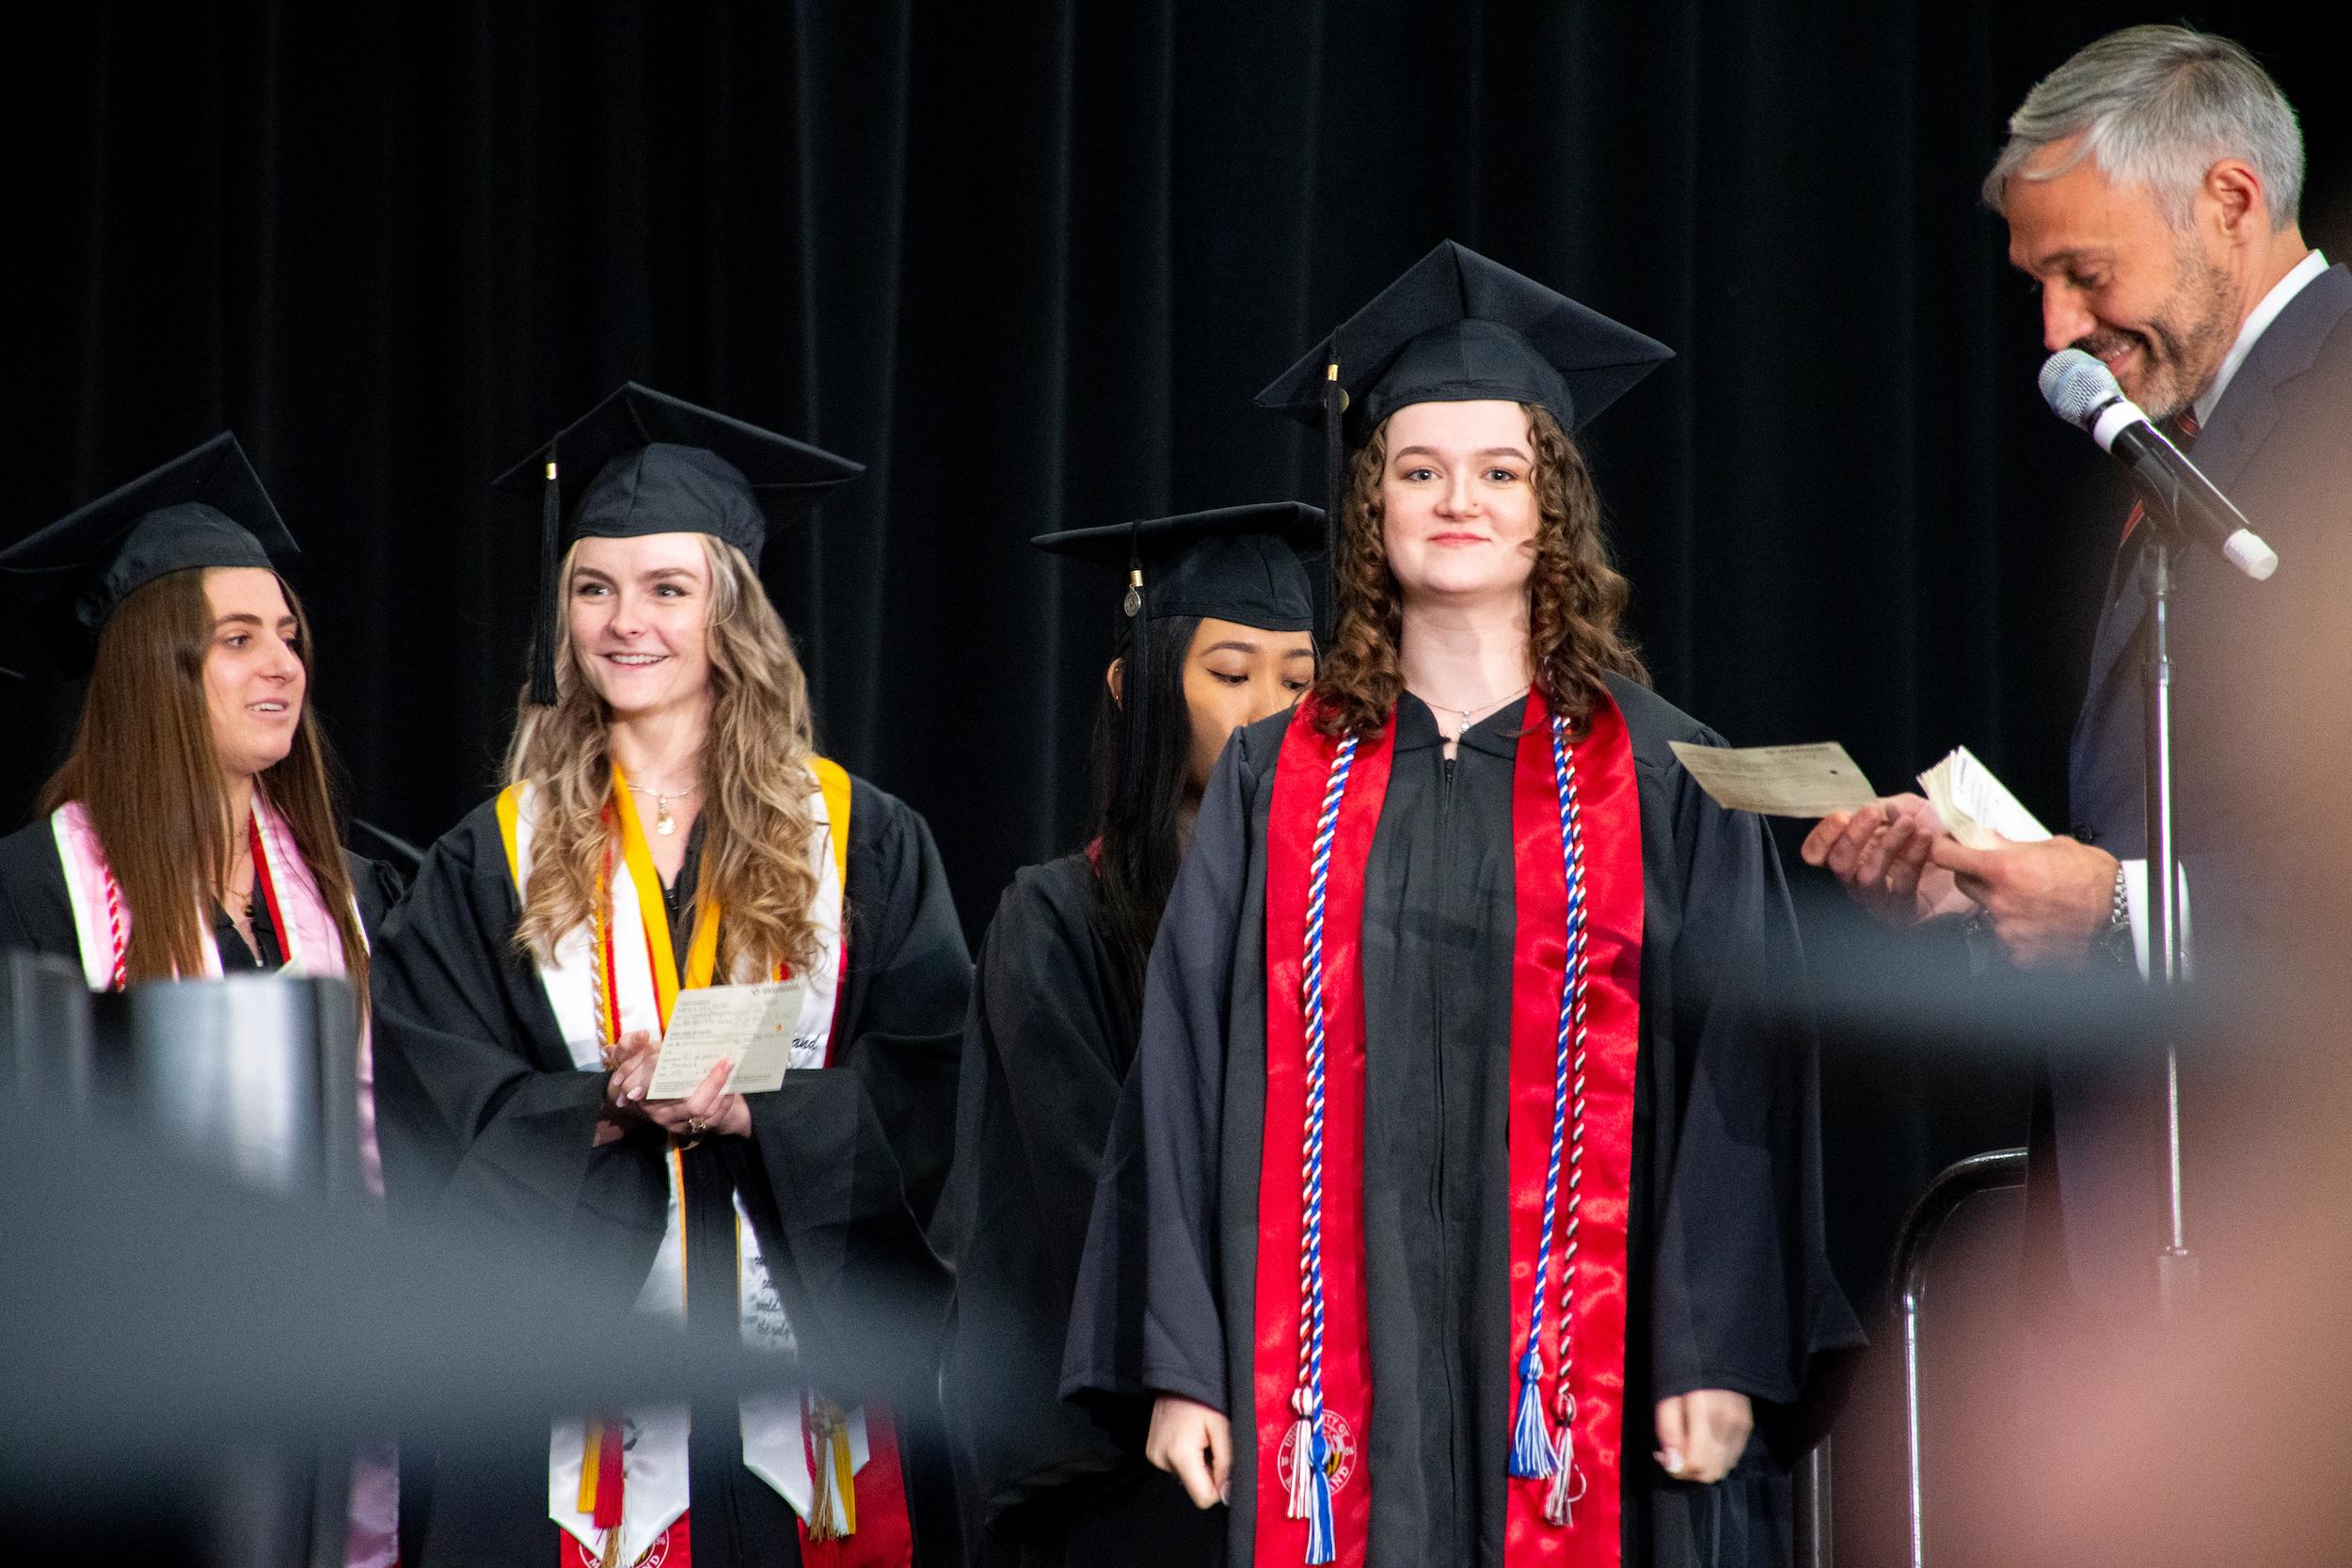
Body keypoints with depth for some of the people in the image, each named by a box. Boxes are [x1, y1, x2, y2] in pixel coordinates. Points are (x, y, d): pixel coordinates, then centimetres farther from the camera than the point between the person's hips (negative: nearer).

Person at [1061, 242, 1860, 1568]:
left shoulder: (1664, 784, 6)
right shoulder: (1275, 784, 11)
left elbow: (1742, 1074, 1)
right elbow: (1191, 1076, 8)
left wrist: (1721, 1361, -8)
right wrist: (1182, 1365, 0)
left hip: (1584, 1362, -1)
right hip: (1345, 1372, 1)